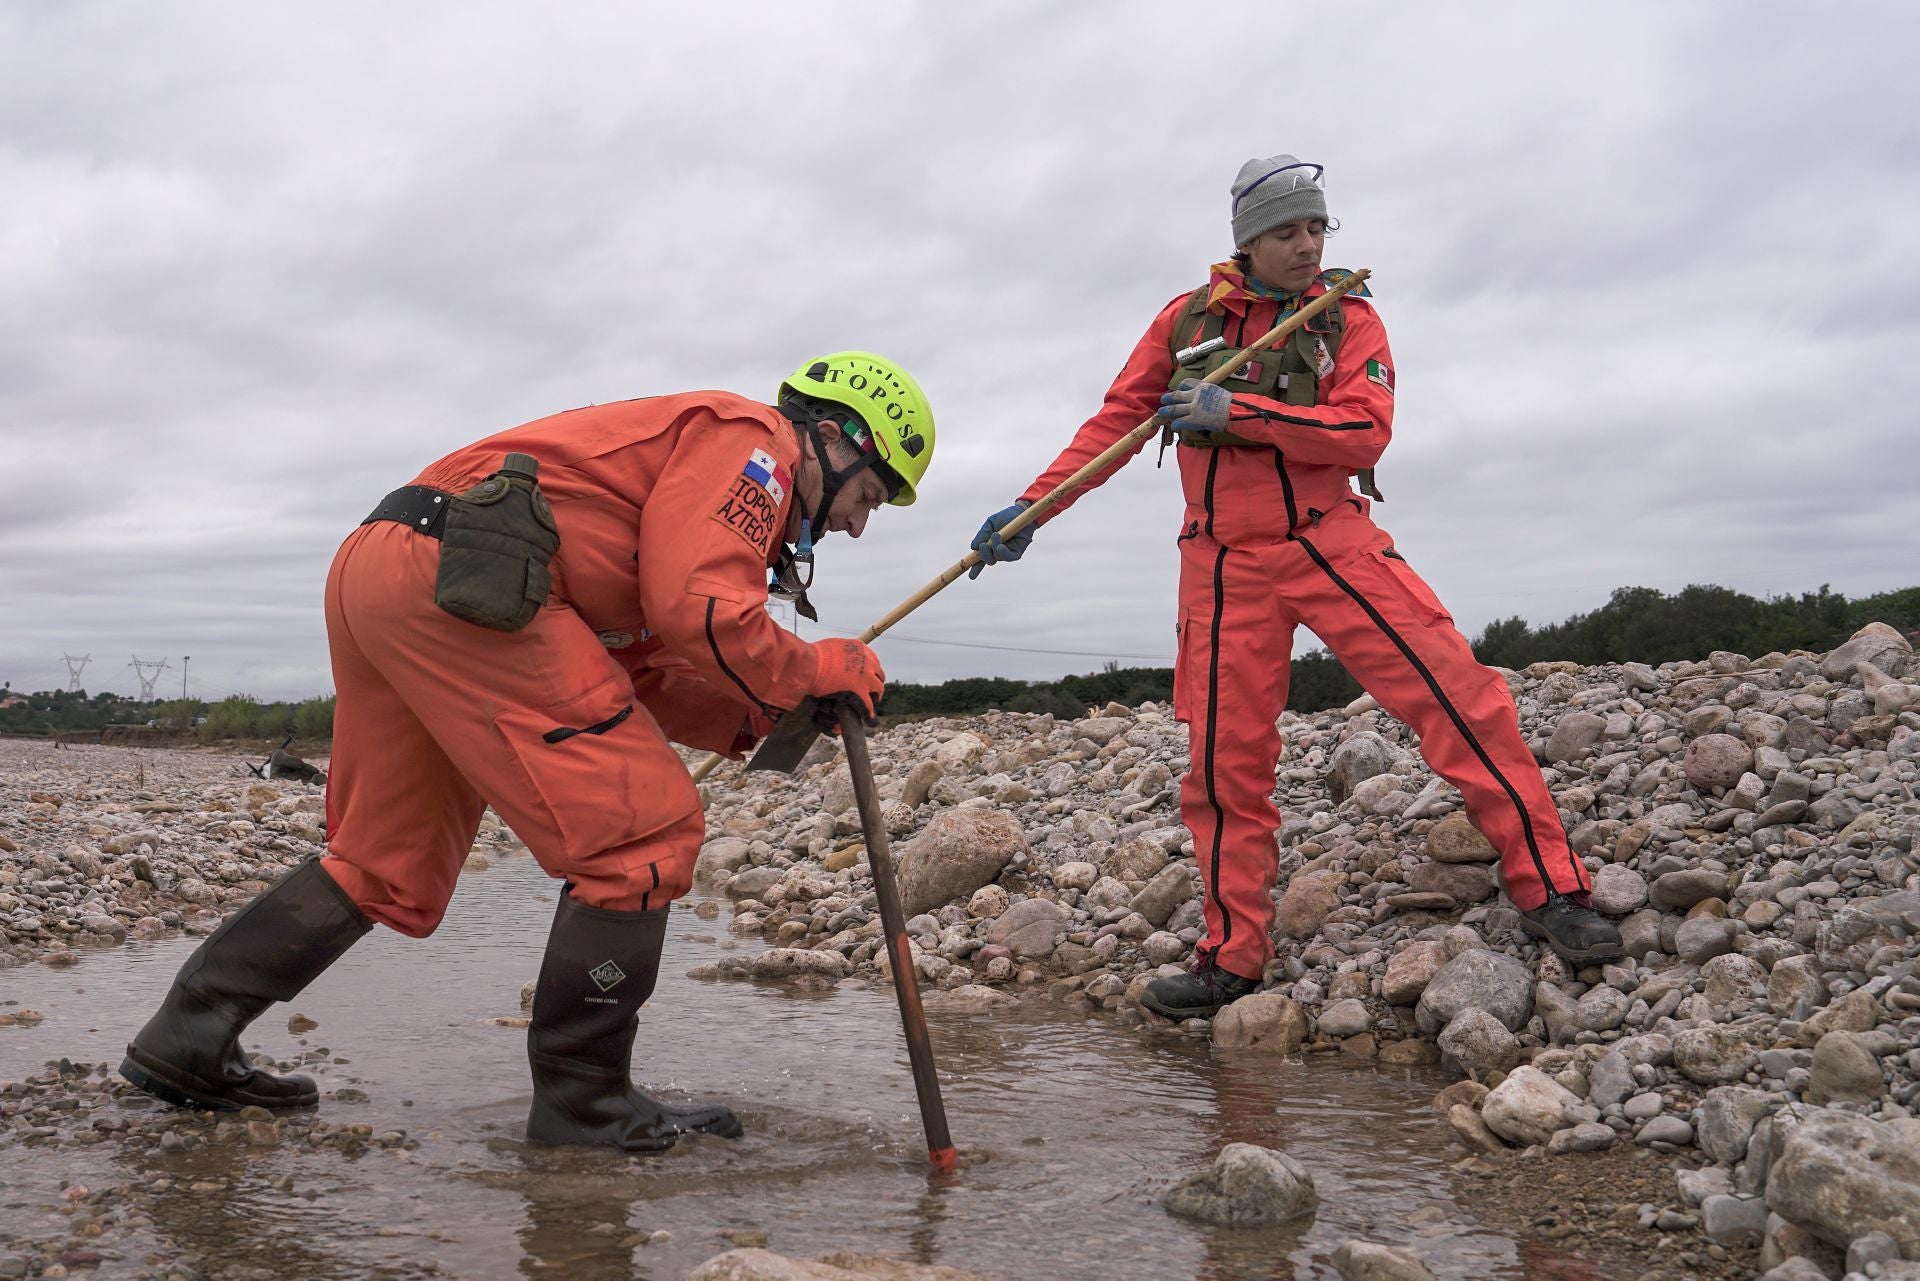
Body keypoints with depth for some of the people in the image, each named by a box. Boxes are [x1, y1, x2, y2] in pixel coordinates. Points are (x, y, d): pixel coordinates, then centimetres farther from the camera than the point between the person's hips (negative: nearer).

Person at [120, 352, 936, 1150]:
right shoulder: (751, 437, 2)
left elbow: (641, 672, 26)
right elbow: (698, 613, -13)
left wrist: (768, 719, 15)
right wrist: (813, 672, 2)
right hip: (459, 580, -11)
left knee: (388, 867, 21)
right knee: (643, 833, -5)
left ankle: (186, 1038, 24)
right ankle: (583, 1100, 3)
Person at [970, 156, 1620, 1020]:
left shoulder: (1348, 318, 2)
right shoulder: (1188, 320, 7)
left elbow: (1364, 430, -12)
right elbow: (1114, 423, 11)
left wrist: (1236, 410, -19)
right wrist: (1031, 508, 5)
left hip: (1333, 543, -1)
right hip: (1228, 564, 2)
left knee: (1460, 698, -13)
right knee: (1226, 764, 3)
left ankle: (1549, 891, -1)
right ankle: (1232, 957, 16)